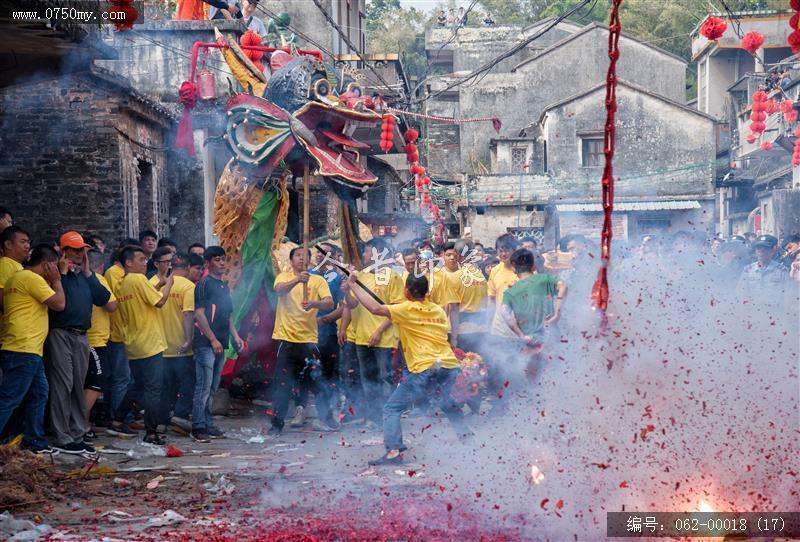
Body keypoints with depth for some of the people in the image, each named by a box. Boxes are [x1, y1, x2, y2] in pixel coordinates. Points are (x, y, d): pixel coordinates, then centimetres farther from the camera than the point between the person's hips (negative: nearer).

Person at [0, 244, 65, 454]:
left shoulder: (18, 277, 20)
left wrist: (51, 282, 17)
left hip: (30, 351, 11)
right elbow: (59, 304, -12)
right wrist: (56, 281, 2)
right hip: (23, 350, -11)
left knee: (39, 394, 16)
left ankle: (35, 442, 21)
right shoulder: (33, 279, -12)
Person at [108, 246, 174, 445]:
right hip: (149, 344, -8)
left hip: (133, 345, 9)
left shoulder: (121, 285, 11)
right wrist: (168, 284, 0)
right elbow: (160, 301, -15)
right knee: (153, 389, -4)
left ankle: (117, 422, 23)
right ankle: (151, 433, -3)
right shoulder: (138, 279, -14)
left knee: (137, 385, 21)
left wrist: (158, 285, 13)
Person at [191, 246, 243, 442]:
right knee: (203, 387, -8)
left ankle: (208, 425, 17)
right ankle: (198, 428, -4)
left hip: (220, 345, 8)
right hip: (206, 344, -8)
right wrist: (213, 340, -15)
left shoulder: (225, 286, 18)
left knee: (212, 389, 11)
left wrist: (235, 336, 14)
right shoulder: (204, 284, -6)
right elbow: (199, 314, -12)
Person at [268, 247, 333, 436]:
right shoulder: (284, 277, 4)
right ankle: (277, 424, 5)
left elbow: (329, 303, -8)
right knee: (282, 383, 0)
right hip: (286, 337, -1)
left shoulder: (318, 280, 6)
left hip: (309, 338, 1)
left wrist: (314, 303, -30)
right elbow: (279, 290, -20)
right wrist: (297, 280, -38)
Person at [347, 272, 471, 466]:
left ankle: (394, 451, -10)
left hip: (423, 370, -5)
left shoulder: (407, 310, -3)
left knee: (392, 408, 3)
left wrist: (353, 284, -4)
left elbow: (375, 308, -12)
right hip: (449, 366, 6)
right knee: (451, 406, 28)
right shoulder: (438, 310, 14)